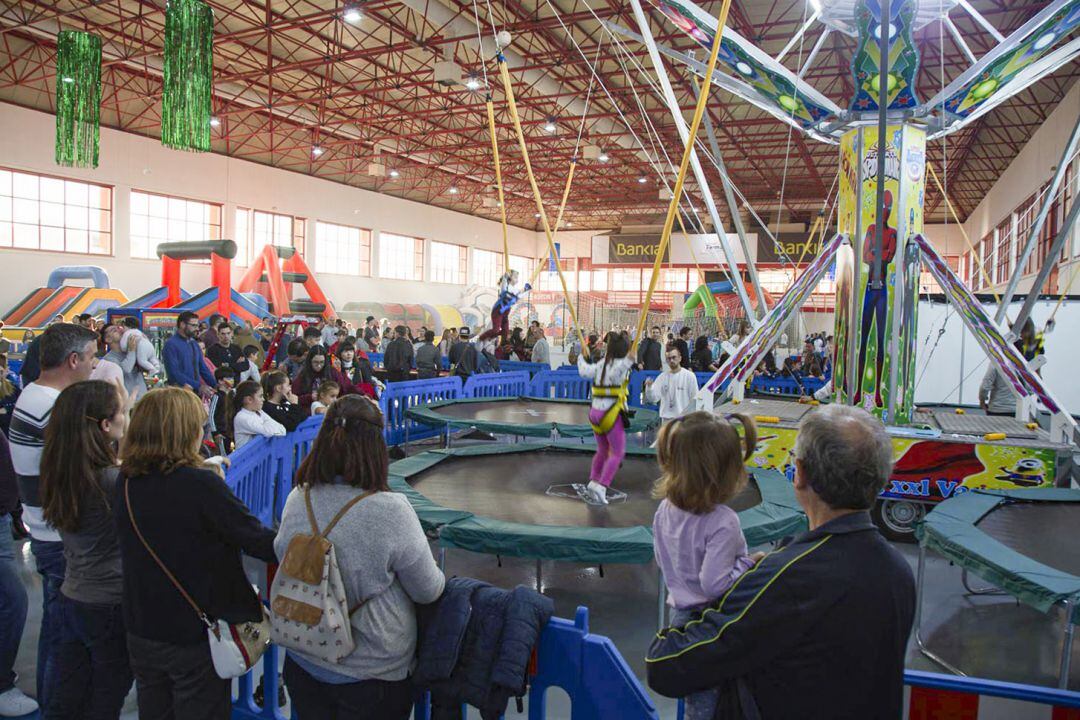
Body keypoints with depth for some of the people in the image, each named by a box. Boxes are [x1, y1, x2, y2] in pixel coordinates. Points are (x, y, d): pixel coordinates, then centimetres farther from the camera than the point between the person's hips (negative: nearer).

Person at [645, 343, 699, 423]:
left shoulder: (690, 376, -4)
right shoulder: (662, 376, 5)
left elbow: (694, 400, -4)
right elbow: (653, 398, -1)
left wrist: (683, 414, -10)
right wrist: (649, 387, -20)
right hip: (666, 419, 3)